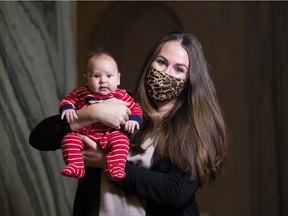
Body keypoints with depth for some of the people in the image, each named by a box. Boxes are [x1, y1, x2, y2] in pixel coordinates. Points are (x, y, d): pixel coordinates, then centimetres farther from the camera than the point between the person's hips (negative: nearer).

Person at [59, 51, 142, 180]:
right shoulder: (80, 93, 8)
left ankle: (115, 168, -35)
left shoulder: (121, 96, 7)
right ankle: (75, 166, -30)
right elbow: (67, 100, 16)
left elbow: (135, 108, 12)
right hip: (84, 135, 1)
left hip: (111, 135, -1)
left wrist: (134, 120, -10)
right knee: (69, 138, -25)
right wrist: (66, 108, -8)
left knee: (121, 139, -29)